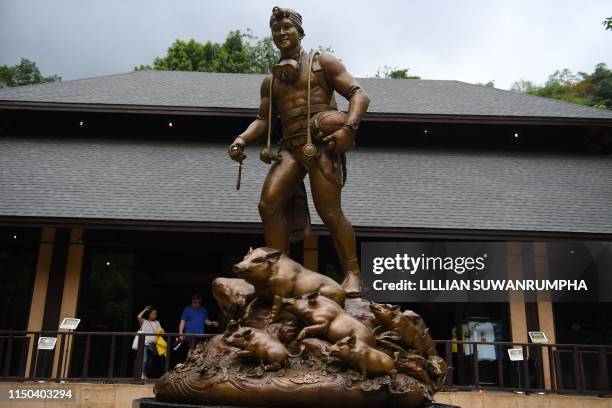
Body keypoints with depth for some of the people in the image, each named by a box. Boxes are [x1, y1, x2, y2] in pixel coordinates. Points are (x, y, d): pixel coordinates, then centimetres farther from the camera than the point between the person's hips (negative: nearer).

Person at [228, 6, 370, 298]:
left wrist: (348, 128, -16)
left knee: (329, 211, -14)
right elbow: (263, 119, 21)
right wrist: (242, 140, -1)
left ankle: (352, 274, -3)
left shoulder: (322, 63, 12)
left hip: (322, 142, -4)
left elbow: (358, 94, 3)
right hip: (290, 146, 5)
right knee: (269, 204, -14)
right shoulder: (271, 81, 26)